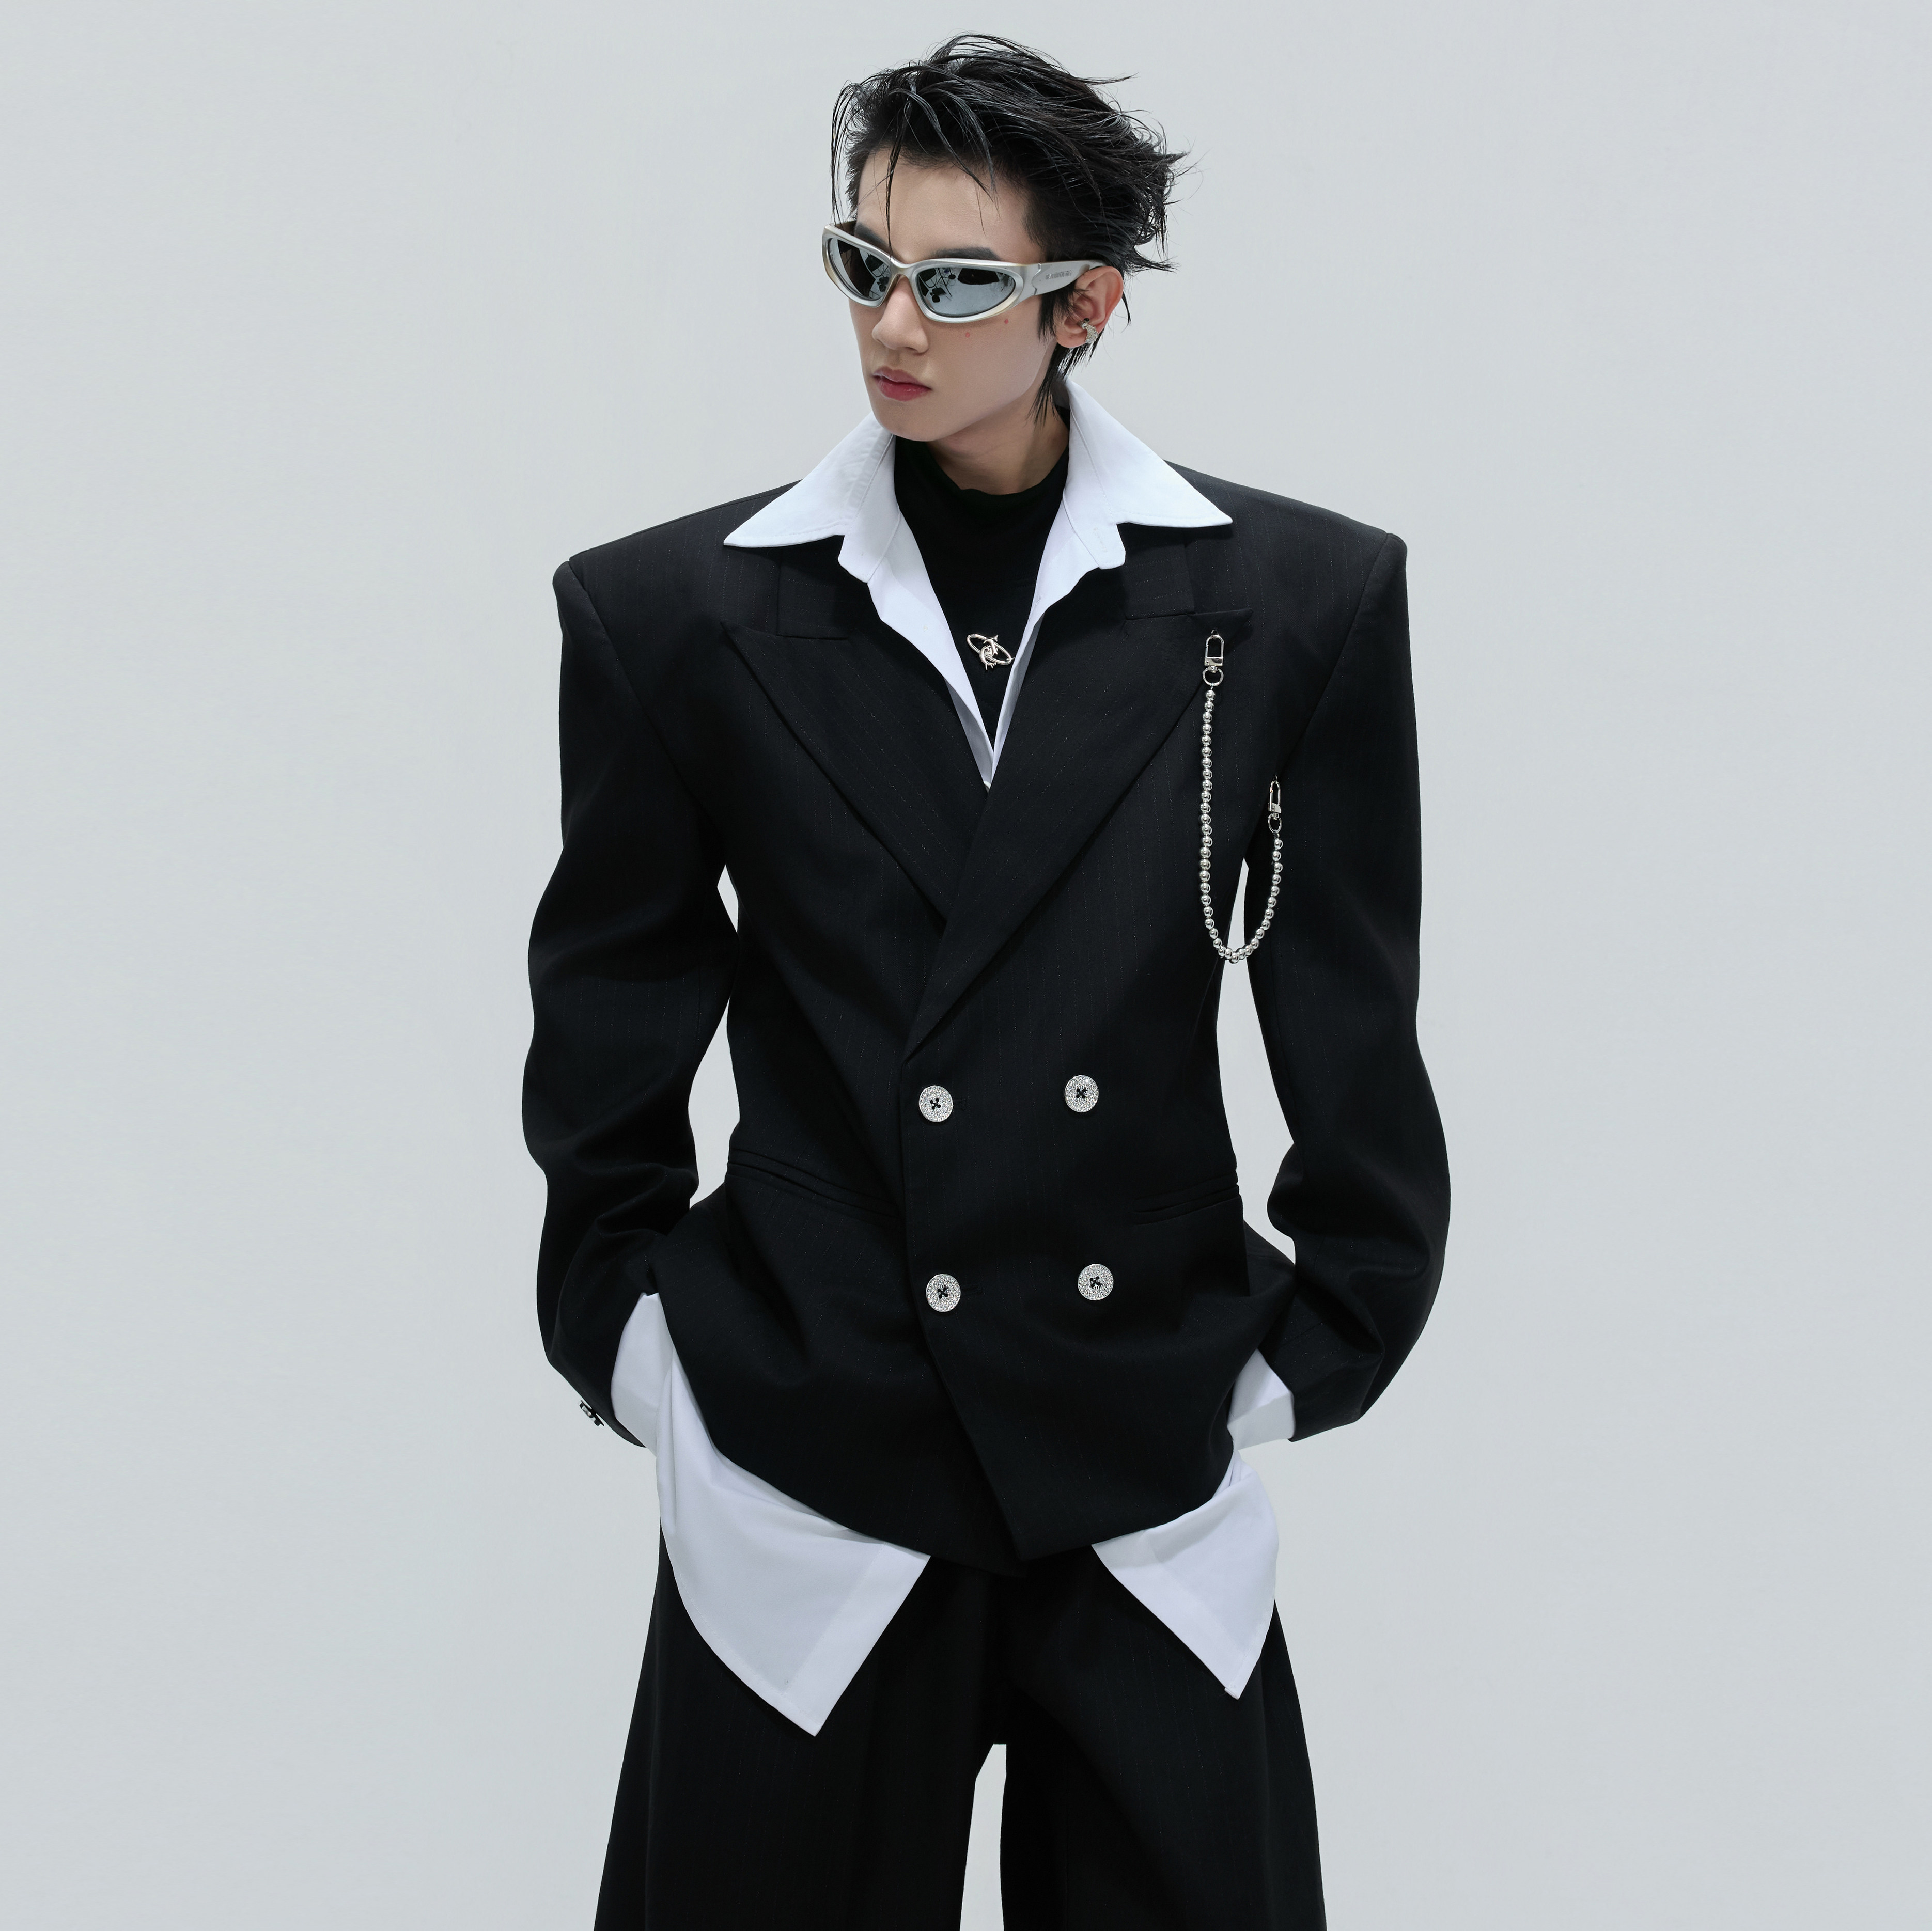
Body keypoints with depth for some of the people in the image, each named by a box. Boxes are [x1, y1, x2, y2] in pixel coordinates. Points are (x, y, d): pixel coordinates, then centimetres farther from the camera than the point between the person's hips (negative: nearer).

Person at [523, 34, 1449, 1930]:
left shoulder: (1297, 601, -1)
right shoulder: (677, 613, -1)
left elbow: (1355, 1029, 5)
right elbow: (608, 1044, 7)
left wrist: (1312, 1352, 6)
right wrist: (639, 1355, 6)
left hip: (1155, 1488, 1)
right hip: (803, 1489, 0)